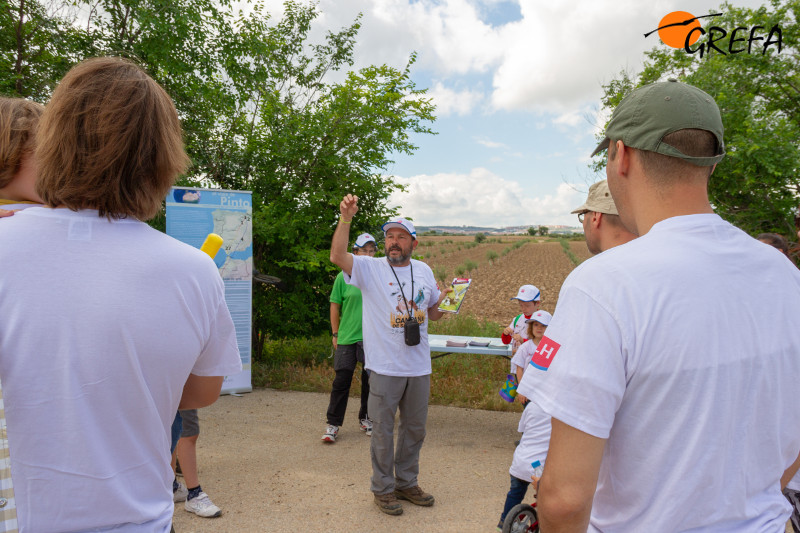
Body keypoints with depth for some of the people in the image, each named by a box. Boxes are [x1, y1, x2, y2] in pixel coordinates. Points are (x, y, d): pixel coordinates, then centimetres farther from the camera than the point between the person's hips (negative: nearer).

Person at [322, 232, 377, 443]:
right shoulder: (344, 277, -1)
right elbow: (335, 306, 3)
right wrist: (335, 334, 2)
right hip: (347, 337, -2)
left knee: (370, 380, 11)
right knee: (341, 380, 0)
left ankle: (366, 418, 29)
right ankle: (333, 424, 11)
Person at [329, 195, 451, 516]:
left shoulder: (424, 271, 9)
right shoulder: (371, 268, -6)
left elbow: (434, 313, 17)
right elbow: (337, 256, -24)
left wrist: (448, 295, -2)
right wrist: (345, 219, -34)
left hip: (419, 368, 5)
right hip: (385, 368, -5)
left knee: (415, 429, 18)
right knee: (383, 431, 7)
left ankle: (406, 483, 37)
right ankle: (383, 489, 26)